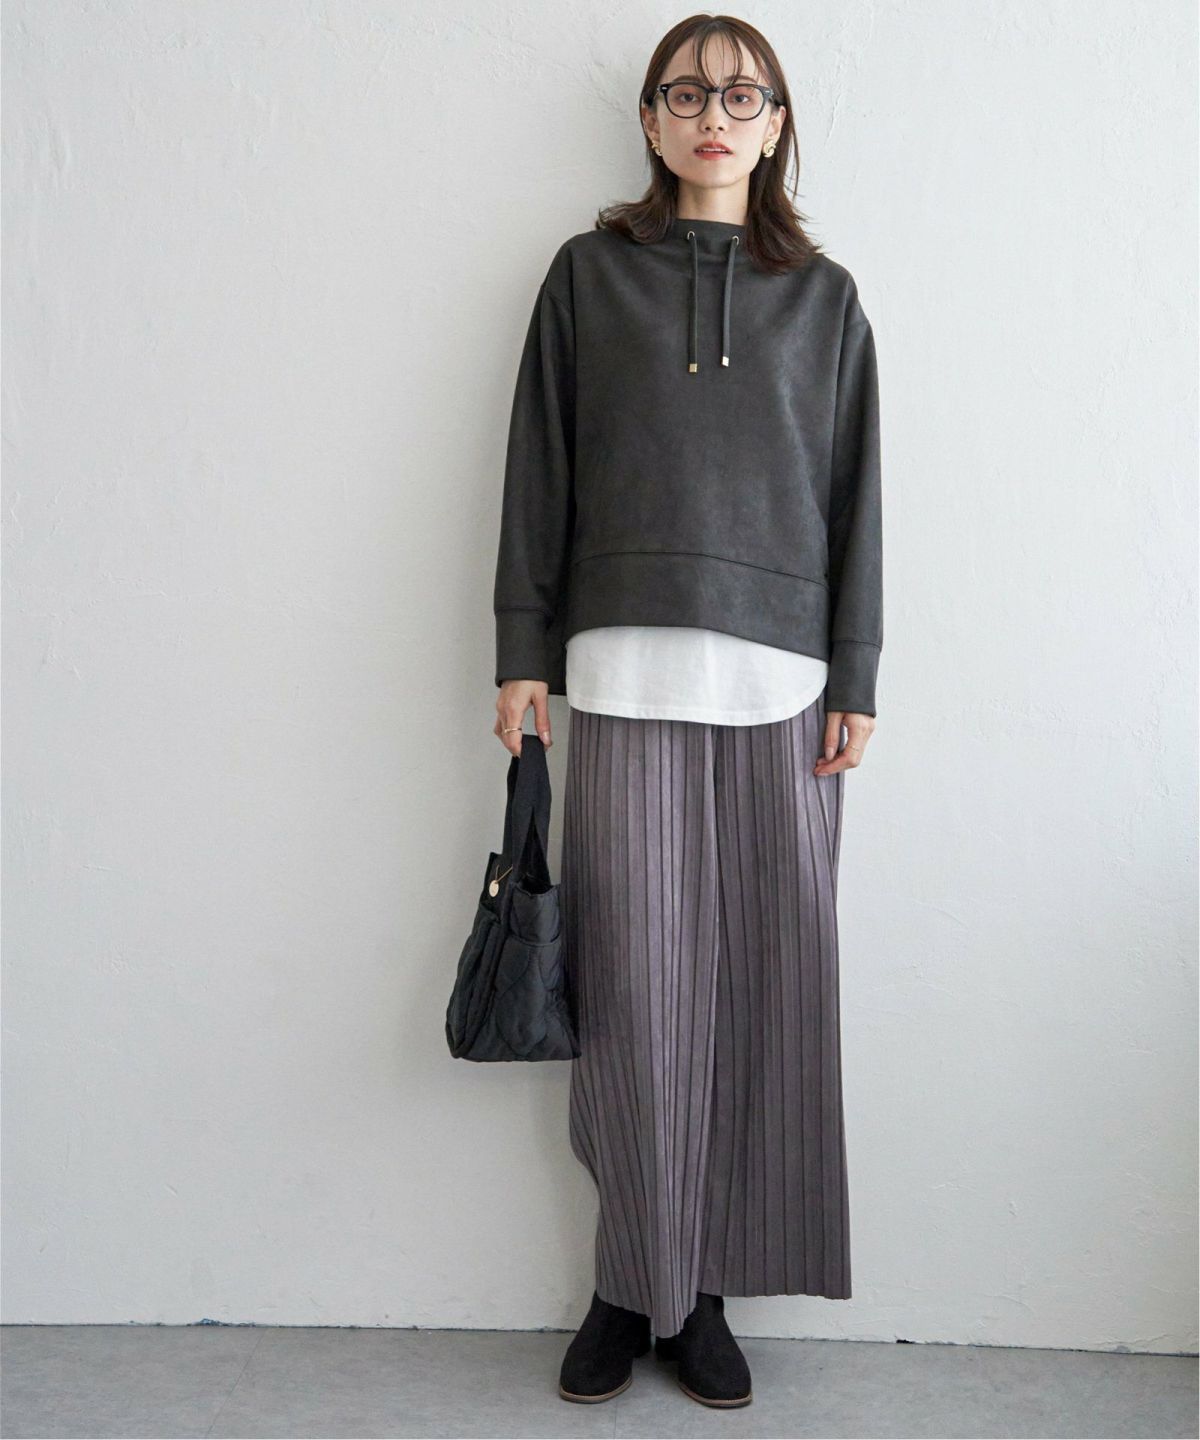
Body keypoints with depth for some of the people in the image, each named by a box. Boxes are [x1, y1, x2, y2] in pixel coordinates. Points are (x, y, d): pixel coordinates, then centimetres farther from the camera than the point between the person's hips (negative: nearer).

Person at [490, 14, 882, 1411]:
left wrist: (854, 679, 3)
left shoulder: (823, 295, 14)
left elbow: (856, 494, 10)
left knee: (765, 982, 2)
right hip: (626, 671, -1)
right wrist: (523, 650, 2)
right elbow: (538, 469, 8)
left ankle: (705, 1288, 16)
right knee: (637, 989, -2)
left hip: (779, 679, 1)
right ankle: (632, 1281, 15)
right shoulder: (588, 275, 12)